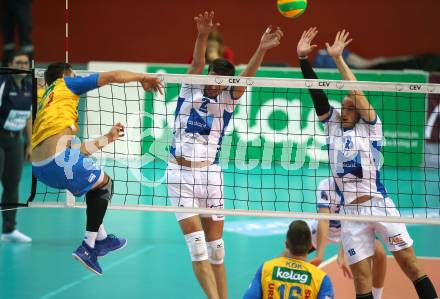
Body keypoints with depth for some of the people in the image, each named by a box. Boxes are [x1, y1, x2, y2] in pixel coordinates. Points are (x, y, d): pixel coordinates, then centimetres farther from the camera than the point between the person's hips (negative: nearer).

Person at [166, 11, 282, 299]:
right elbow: (197, 63, -15)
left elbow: (246, 77, -12)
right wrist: (203, 36, -33)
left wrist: (262, 50, -29)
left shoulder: (227, 100, 4)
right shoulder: (191, 90, 3)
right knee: (198, 247, -8)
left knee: (216, 248, 6)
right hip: (180, 174, -2)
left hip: (210, 174, 2)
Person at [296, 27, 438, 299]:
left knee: (411, 264, -1)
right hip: (350, 212, 3)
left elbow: (356, 91, -9)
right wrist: (303, 58, -3)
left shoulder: (371, 127, 1)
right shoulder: (333, 125, 11)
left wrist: (338, 58, -11)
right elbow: (317, 94, 4)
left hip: (379, 205, -3)